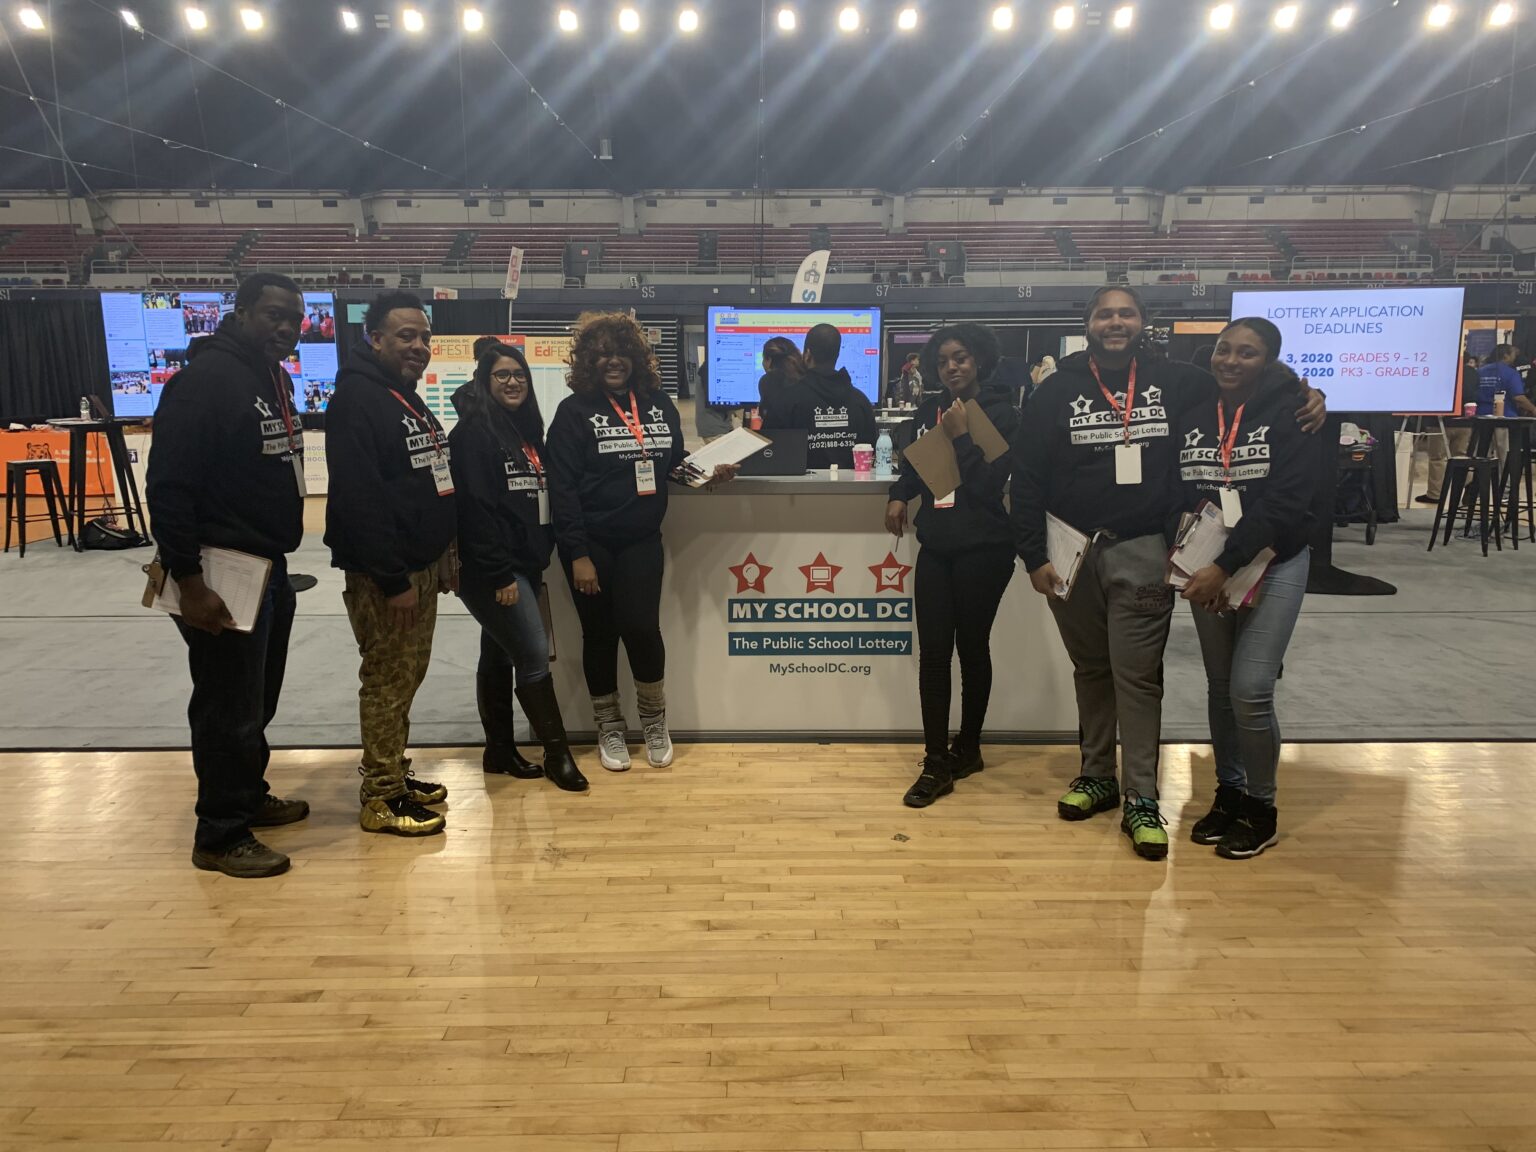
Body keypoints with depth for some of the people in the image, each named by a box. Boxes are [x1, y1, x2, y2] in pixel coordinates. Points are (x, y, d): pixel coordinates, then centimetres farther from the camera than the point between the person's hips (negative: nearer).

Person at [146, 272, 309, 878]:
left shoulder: (276, 379, 11)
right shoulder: (206, 378, -17)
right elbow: (168, 486, -21)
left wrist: (278, 561, 17)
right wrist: (187, 581, -23)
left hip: (271, 570, 9)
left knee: (259, 701, 21)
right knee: (229, 710, 1)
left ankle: (249, 796, 38)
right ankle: (221, 835, 16)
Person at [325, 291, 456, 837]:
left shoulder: (411, 401, 15)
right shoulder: (357, 399, -16)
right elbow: (358, 499, -24)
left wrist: (441, 557, 18)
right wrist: (393, 579, -24)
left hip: (421, 564, 10)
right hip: (383, 573, -9)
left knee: (407, 676, 15)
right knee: (387, 681, -2)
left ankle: (396, 775, 28)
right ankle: (381, 798, 8)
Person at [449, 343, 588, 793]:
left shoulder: (526, 428, 14)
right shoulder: (474, 431, -12)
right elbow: (475, 508, -19)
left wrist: (539, 562, 14)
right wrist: (500, 575, -21)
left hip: (524, 565, 8)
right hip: (492, 570, -8)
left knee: (500, 655, 14)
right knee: (534, 655, -6)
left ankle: (500, 751, 23)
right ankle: (557, 754, 4)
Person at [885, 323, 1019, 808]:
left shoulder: (1000, 413, -6)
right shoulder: (930, 411, 9)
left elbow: (988, 484, -15)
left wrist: (960, 436, -17)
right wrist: (899, 495, 5)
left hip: (982, 549, -4)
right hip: (935, 547, 5)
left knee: (972, 648, 8)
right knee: (933, 651, 0)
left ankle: (968, 747, 25)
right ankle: (936, 763, 6)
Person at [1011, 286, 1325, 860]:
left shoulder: (1176, 380, 2)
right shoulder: (1058, 390, 1)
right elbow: (1026, 479, 0)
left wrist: (1307, 397, -5)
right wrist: (1034, 555, -4)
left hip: (1142, 553, -1)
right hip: (1072, 550, 1)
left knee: (1137, 675, -2)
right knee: (1090, 669, 14)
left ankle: (1141, 799, 7)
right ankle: (1097, 775, 29)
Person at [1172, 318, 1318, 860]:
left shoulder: (1290, 415, -9)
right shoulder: (1190, 417, 4)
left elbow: (1285, 502, -18)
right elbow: (1174, 494, 4)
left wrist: (1226, 566, -24)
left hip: (1274, 565, -4)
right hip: (1207, 570, 4)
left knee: (1250, 690, -10)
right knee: (1221, 688, 11)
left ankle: (1261, 807, 10)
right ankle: (1228, 793, 27)